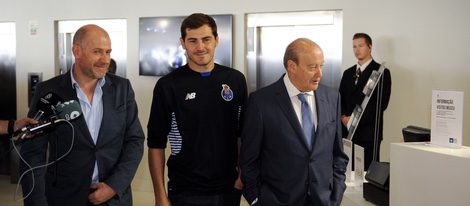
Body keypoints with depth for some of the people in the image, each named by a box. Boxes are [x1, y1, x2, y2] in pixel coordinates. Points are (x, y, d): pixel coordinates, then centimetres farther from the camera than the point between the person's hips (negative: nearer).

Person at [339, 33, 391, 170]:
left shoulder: (381, 72, 0)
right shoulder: (348, 73, 19)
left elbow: (381, 103, -9)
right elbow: (340, 99, 16)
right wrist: (344, 117, -4)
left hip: (368, 133, -5)